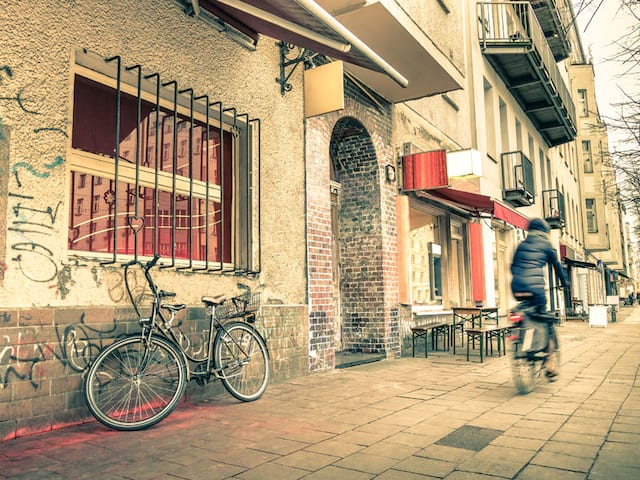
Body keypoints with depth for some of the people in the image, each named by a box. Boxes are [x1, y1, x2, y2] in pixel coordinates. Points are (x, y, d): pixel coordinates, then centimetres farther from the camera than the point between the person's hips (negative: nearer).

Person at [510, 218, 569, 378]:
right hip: (535, 286, -4)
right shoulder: (546, 245, 13)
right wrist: (565, 282, 37)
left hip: (517, 287, 4)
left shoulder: (521, 245, 23)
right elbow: (557, 265, 23)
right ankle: (550, 364, 2)